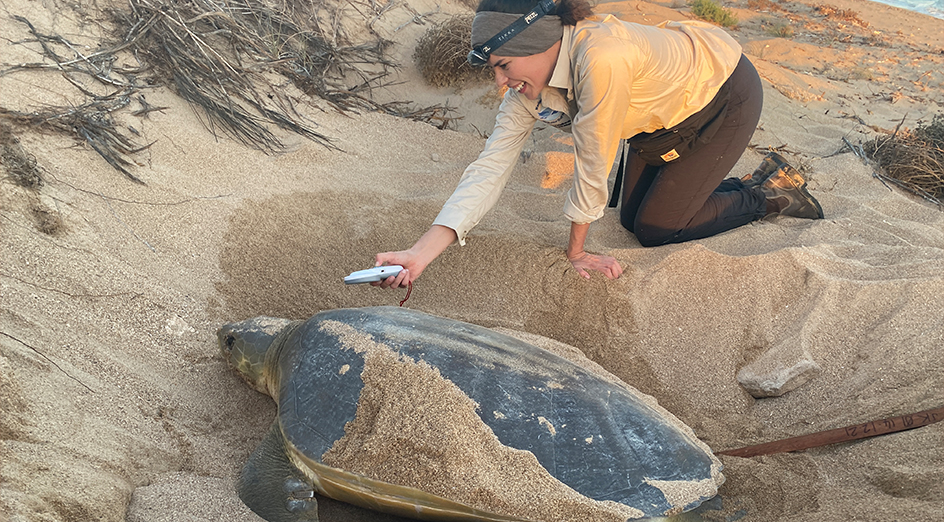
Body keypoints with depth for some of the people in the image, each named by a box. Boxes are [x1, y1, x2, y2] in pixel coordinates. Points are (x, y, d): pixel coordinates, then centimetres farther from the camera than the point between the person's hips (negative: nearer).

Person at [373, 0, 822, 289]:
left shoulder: (600, 58, -42)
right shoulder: (527, 89, -18)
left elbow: (592, 164, -32)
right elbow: (490, 168, -23)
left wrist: (576, 250, -17)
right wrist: (421, 254, -33)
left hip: (724, 93, -7)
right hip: (664, 112, 7)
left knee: (655, 228, -6)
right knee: (633, 218, 10)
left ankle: (771, 193, 14)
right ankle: (753, 183, 26)